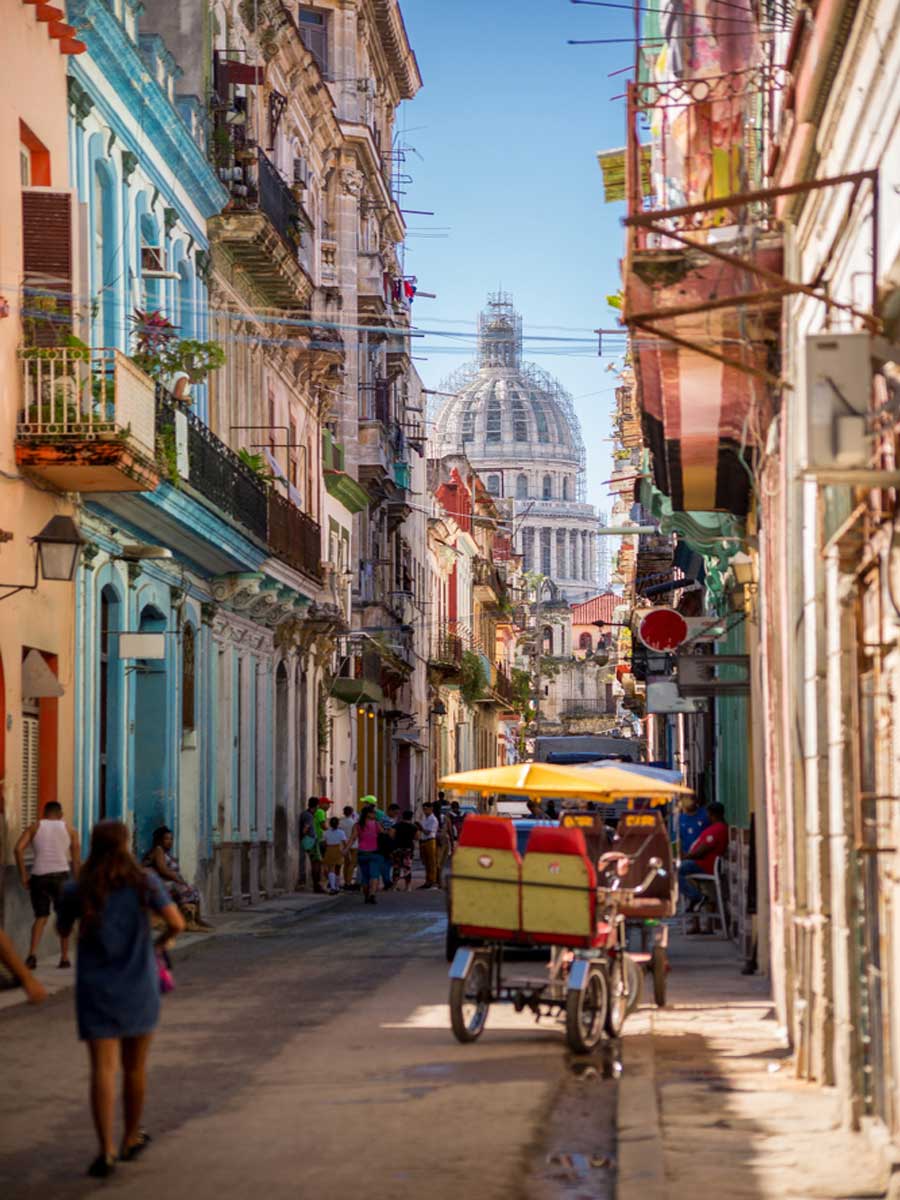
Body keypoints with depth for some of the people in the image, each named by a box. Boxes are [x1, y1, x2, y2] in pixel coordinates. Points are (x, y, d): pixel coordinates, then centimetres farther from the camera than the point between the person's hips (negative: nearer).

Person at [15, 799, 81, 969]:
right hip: (60, 875, -1)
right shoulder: (69, 829, 12)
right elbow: (76, 860, 8)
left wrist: (23, 876, 0)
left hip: (39, 876, 1)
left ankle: (33, 954, -9)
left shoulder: (35, 827, 11)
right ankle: (64, 958, 15)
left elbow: (18, 849, -4)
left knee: (41, 917, 10)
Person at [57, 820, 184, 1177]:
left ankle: (106, 1151, -16)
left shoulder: (77, 889, -6)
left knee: (103, 1069, -5)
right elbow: (177, 922, -13)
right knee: (135, 1067, 17)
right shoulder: (144, 881, -7)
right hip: (138, 987, 1)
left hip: (96, 988, -1)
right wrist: (163, 941, 8)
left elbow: (62, 930, 10)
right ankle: (131, 1138, 31)